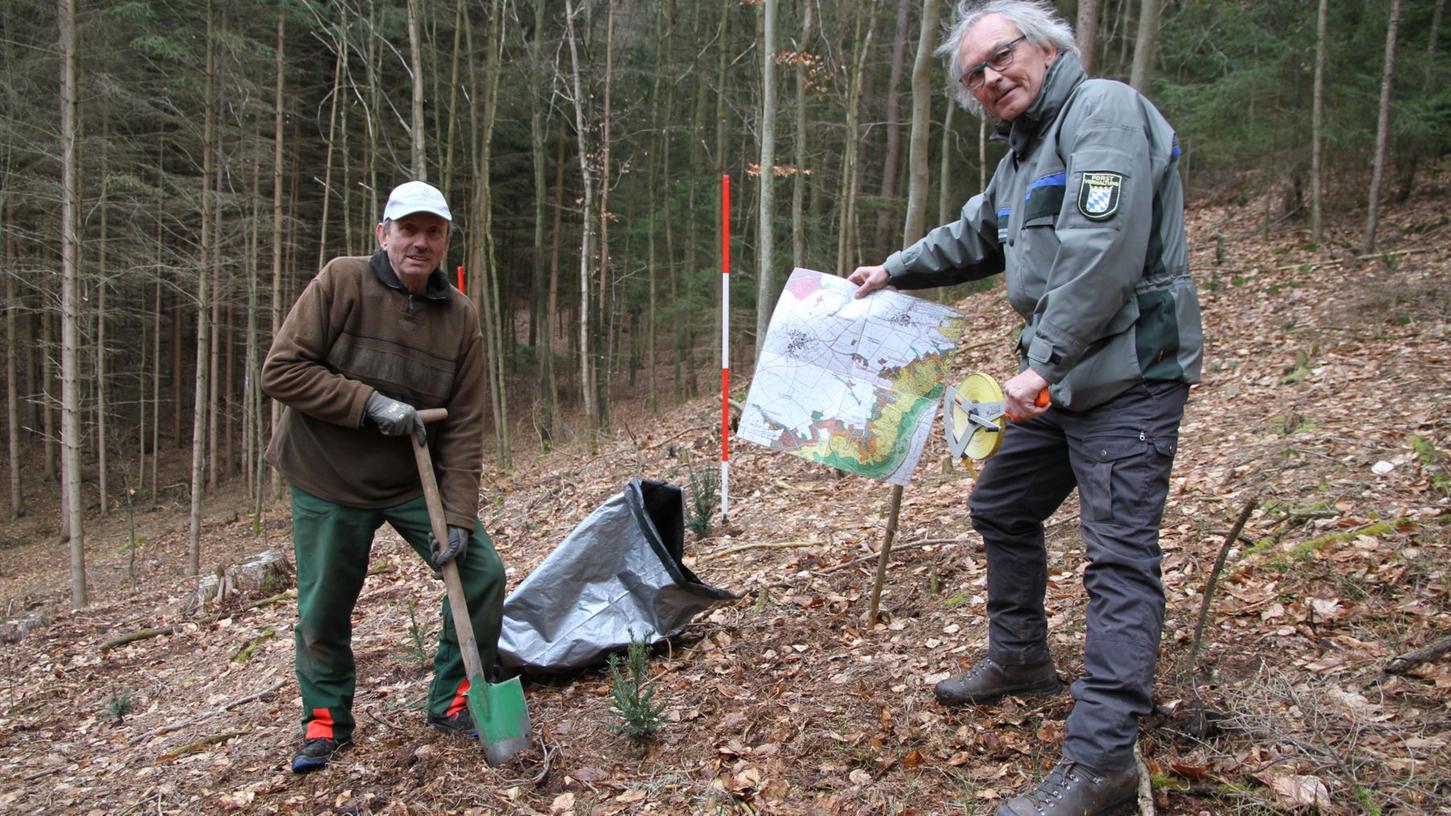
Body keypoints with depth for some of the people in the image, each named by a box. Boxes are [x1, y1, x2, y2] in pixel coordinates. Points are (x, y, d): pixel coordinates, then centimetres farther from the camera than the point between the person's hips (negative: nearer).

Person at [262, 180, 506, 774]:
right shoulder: (340, 282, -13)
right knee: (323, 611, 6)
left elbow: (464, 429, -7)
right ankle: (325, 720, 32)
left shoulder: (460, 317, -6)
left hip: (418, 481, 3)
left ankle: (453, 701, 16)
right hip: (328, 483, -2)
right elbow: (280, 371, -17)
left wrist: (458, 518, -14)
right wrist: (370, 403, -25)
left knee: (481, 572, -5)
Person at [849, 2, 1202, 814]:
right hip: (1061, 378, 10)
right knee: (1001, 508, 19)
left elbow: (1103, 255, -26)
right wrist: (895, 271, 38)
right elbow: (976, 235, 33)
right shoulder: (1024, 149, 17)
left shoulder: (1103, 111, -14)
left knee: (1119, 556, -11)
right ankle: (1021, 660, 37)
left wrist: (1044, 363, -24)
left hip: (1130, 374, -10)